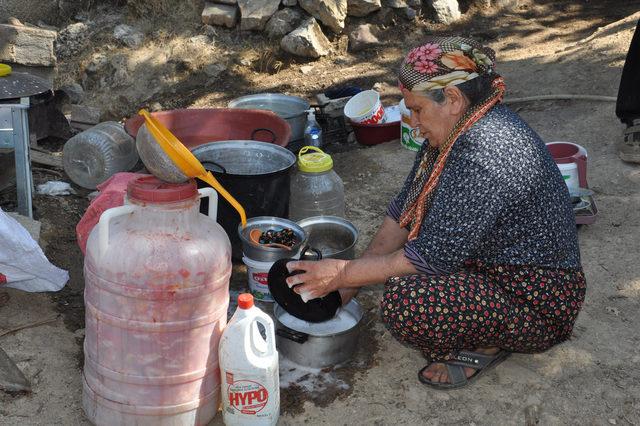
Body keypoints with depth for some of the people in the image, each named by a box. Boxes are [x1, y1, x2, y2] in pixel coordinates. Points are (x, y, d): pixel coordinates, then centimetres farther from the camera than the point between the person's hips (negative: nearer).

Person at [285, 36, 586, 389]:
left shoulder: (484, 158, -31)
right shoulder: (458, 130, 2)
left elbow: (431, 257, -27)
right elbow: (403, 213, 4)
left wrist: (345, 274, -15)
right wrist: (349, 284, -1)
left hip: (538, 308, -10)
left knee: (404, 303, -30)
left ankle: (489, 344, -2)